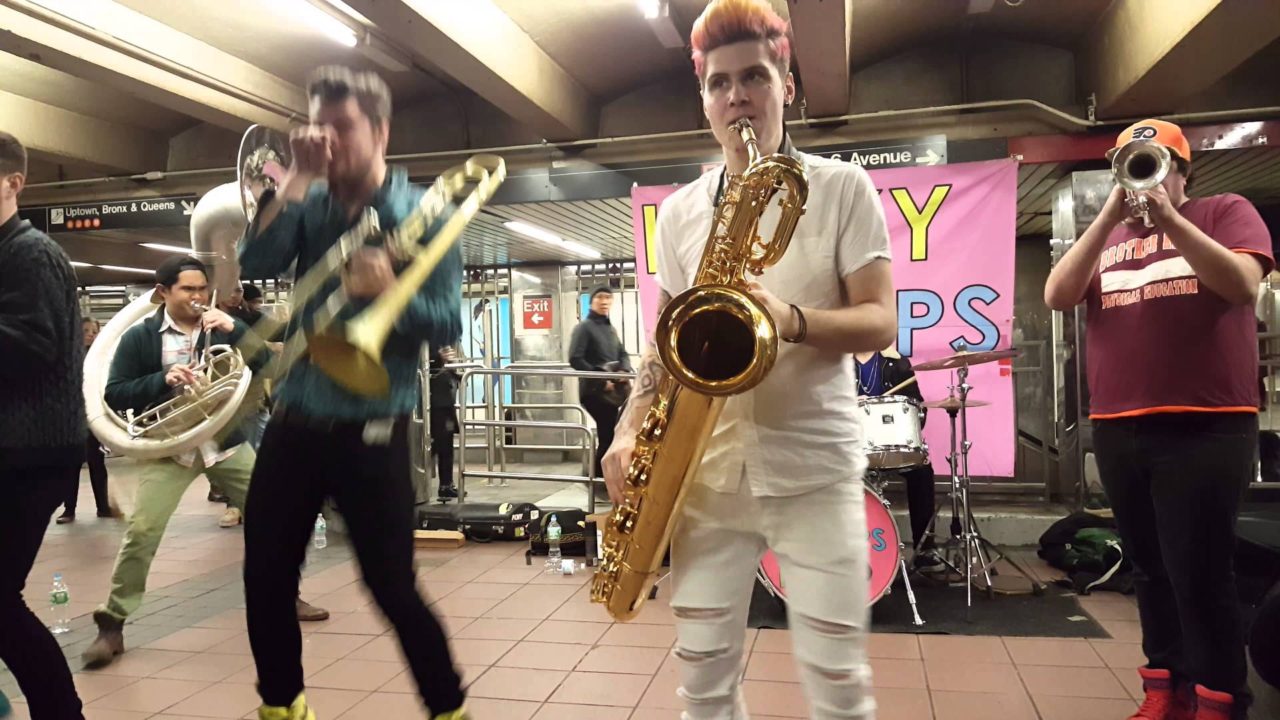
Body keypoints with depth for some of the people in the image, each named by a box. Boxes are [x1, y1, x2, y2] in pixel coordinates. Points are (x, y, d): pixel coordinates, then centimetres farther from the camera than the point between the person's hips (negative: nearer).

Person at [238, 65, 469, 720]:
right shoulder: (310, 203, 7)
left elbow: (448, 326, -11)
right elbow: (255, 264, -10)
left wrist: (391, 291, -28)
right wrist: (298, 176, -12)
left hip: (371, 429, -5)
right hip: (294, 419, 5)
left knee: (393, 588, 0)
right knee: (264, 579, 13)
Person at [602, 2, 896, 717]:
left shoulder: (844, 187, -1)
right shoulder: (680, 210, 9)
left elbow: (881, 322, -6)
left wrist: (792, 321, -25)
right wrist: (632, 426, -3)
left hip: (816, 467, -3)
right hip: (706, 467, 3)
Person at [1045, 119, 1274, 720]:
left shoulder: (1225, 212, 7)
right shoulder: (1106, 238, 16)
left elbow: (1243, 285, -11)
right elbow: (1057, 297, -2)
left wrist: (1167, 216, -15)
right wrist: (1111, 217, -8)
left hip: (1205, 427, -4)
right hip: (1117, 429, 4)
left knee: (1198, 572, -6)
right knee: (1149, 568, 11)